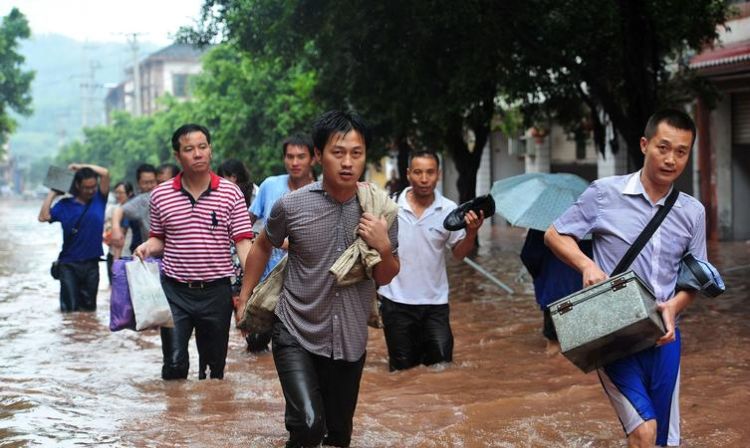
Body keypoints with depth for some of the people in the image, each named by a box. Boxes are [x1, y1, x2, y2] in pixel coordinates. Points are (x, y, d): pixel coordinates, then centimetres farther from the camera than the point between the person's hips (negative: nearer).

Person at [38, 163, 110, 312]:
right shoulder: (65, 205, 3)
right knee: (70, 309, -4)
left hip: (91, 264, 1)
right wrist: (53, 193, -4)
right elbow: (43, 217, -10)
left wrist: (79, 166, 0)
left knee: (89, 308, 9)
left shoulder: (99, 199, 3)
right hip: (69, 264, -1)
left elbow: (105, 173, -6)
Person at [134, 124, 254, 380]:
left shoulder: (231, 193, -3)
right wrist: (147, 248, -9)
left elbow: (243, 242, -6)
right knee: (174, 364, -6)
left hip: (216, 291, 0)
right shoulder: (161, 195, 3)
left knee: (215, 364, 11)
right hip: (175, 291, 0)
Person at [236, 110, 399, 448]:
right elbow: (262, 247, 9)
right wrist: (244, 300, 12)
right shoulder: (292, 205, -12)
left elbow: (385, 278, 4)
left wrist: (384, 248, -16)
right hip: (296, 335, -3)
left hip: (350, 342, 3)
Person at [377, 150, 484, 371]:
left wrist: (471, 233, -17)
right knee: (402, 369, 13)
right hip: (396, 301, -1)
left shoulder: (449, 210, -4)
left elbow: (459, 253, 0)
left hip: (435, 303, 1)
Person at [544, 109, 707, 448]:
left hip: (663, 336, 5)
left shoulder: (693, 212, 5)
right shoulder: (605, 193, -6)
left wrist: (674, 306, -9)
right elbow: (554, 235, 3)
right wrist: (587, 265, -16)